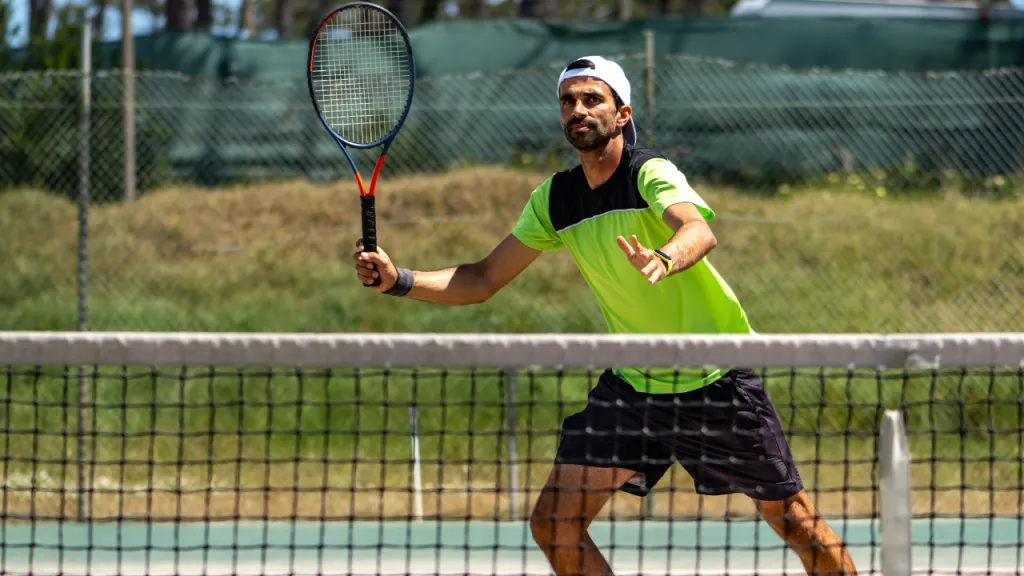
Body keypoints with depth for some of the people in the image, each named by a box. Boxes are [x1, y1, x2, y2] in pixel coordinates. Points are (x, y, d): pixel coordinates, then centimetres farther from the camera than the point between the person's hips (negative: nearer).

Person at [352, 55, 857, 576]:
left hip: (717, 380, -5)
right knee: (553, 526, -6)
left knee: (787, 514, 1)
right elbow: (483, 280, 5)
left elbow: (699, 231, -39)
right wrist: (397, 279, -10)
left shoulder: (651, 173, -18)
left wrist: (664, 258, -62)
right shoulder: (554, 199, 0)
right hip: (632, 384, 5)